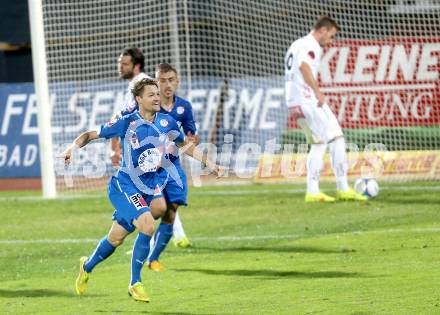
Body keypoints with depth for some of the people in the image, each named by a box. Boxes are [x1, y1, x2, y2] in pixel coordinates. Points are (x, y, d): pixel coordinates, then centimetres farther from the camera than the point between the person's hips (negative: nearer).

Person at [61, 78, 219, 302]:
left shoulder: (167, 122, -1)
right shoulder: (127, 123, -14)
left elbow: (185, 144, 18)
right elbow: (91, 135, -6)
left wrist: (207, 162, 11)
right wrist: (73, 147, -24)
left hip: (149, 185, 5)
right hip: (124, 185, -5)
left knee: (116, 238, 10)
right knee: (148, 225, -24)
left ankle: (87, 267, 38)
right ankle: (135, 284, -9)